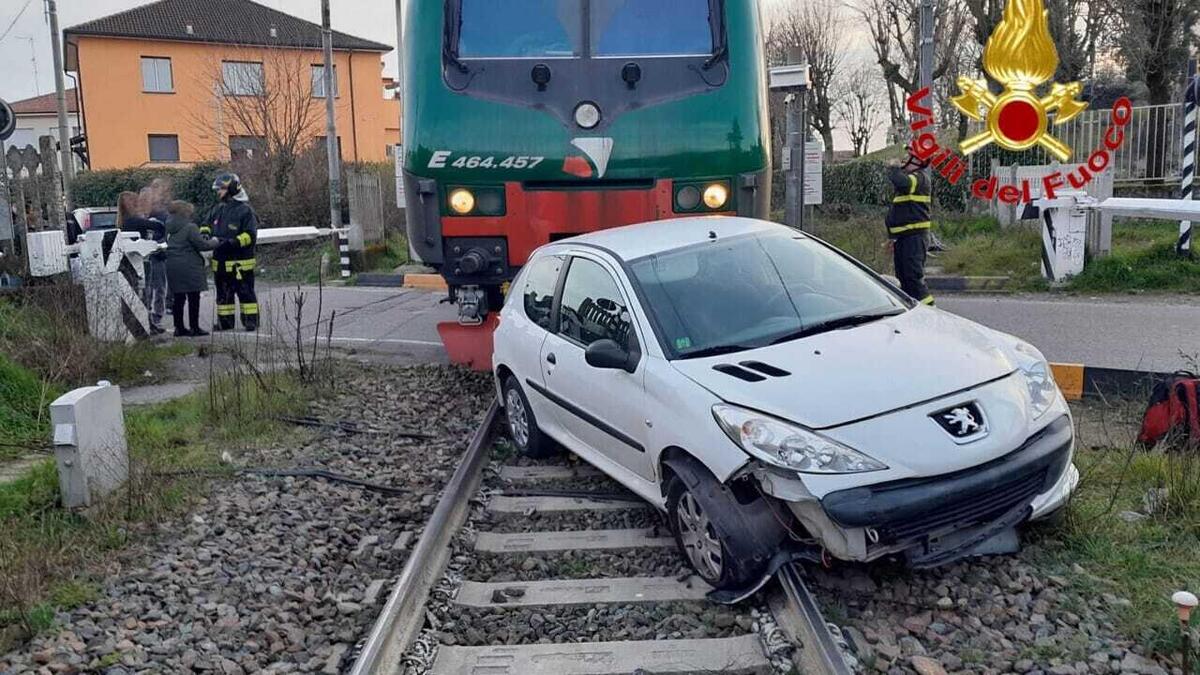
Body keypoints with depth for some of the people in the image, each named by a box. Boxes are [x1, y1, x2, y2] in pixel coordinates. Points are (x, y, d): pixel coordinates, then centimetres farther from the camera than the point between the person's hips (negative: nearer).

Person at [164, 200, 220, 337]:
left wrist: (204, 238, 15)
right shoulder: (190, 228, -13)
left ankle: (179, 327, 15)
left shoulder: (171, 229, 12)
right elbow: (202, 245, -16)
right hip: (189, 267, -7)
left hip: (172, 267, 7)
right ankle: (194, 328, 3)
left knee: (178, 298, 11)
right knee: (193, 298, 1)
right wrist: (215, 242, 3)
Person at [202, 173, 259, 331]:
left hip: (240, 263, -8)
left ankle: (251, 321, 4)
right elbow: (207, 224, 22)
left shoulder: (245, 210, -11)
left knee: (246, 293, -2)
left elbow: (250, 235, -17)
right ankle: (225, 321, 23)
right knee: (223, 294, 14)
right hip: (220, 262, 8)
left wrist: (232, 242, -26)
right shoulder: (218, 209, 11)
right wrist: (205, 233, 0)